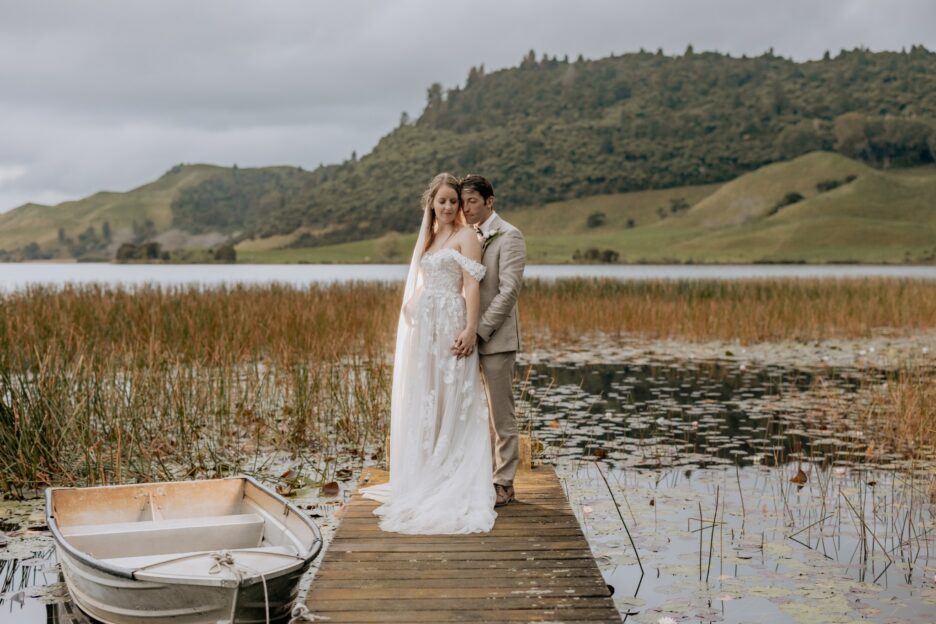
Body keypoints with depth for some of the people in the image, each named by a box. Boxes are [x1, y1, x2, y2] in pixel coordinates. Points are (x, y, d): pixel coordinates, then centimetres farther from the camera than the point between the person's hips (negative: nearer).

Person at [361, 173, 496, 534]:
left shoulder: (465, 236, -4)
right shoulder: (428, 237, 18)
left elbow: (472, 285, -12)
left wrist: (470, 328, -21)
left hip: (452, 324, -7)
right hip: (426, 326, 7)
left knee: (452, 399, -5)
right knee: (425, 399, 10)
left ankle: (454, 479, -1)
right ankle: (427, 476, 20)